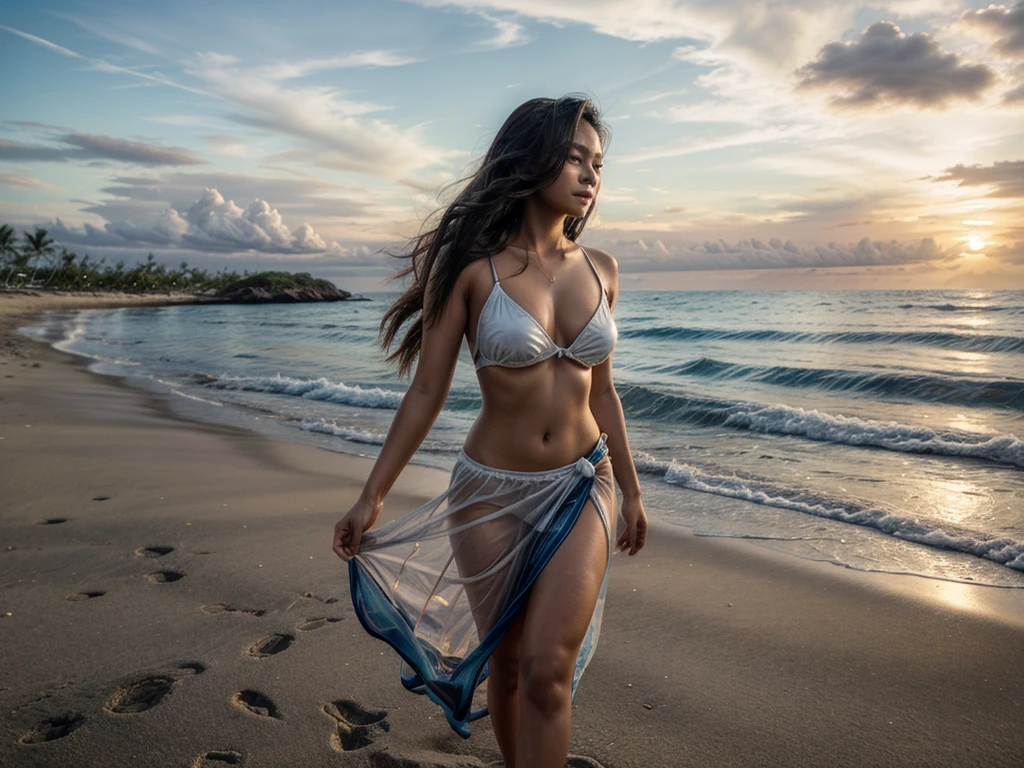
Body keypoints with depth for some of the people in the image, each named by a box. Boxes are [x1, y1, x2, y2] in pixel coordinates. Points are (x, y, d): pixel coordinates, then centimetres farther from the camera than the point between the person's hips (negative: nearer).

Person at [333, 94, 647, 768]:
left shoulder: (599, 270, 2)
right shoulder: (472, 266, -10)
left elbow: (601, 390, 10)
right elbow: (427, 392, -7)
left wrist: (632, 491, 15)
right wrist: (372, 498, -7)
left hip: (583, 487, 2)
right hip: (493, 491, -2)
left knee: (548, 670, -7)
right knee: (506, 661, 15)